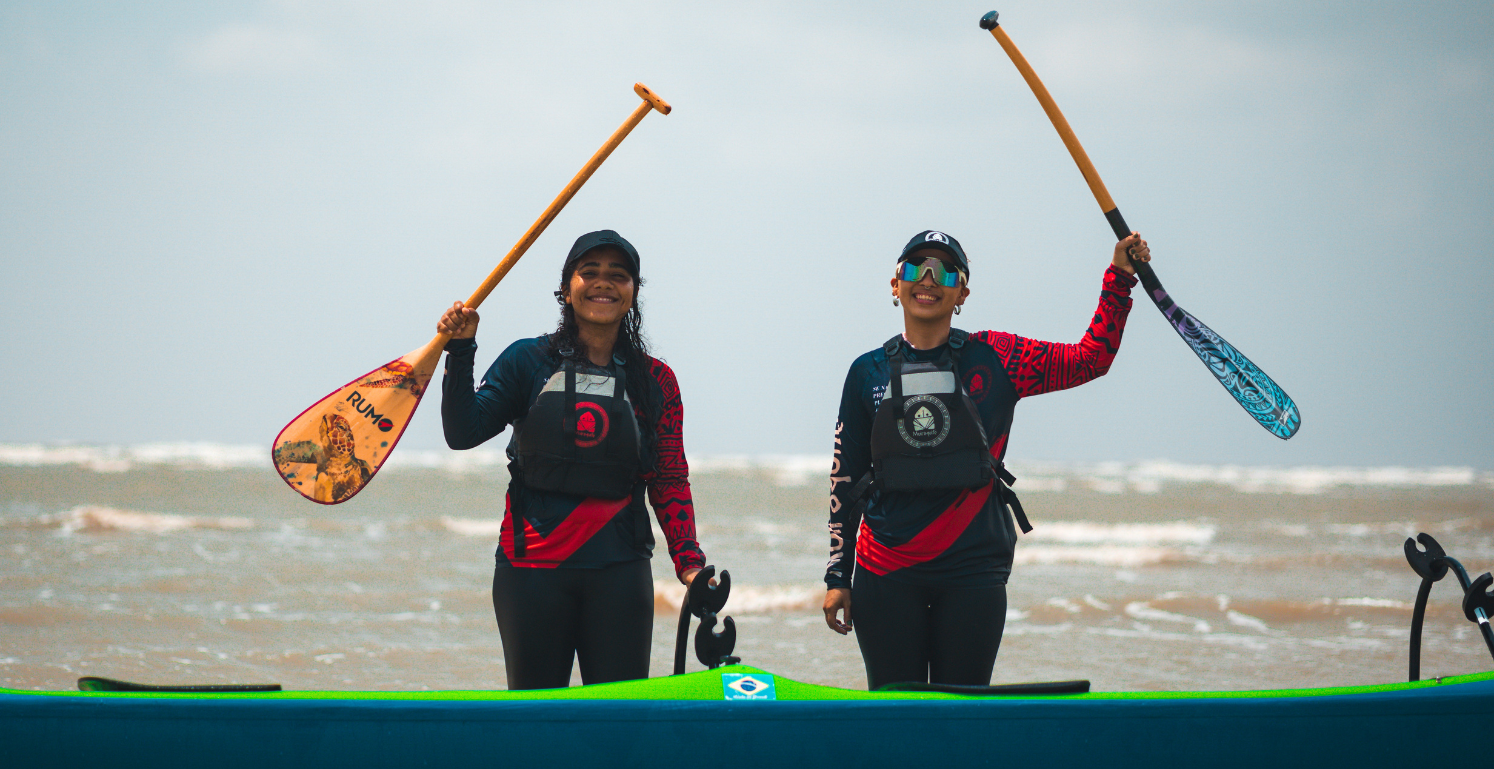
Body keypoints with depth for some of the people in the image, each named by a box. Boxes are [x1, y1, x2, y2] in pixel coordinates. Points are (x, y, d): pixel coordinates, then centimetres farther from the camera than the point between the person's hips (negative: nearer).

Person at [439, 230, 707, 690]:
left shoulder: (655, 380, 8)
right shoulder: (528, 362, 5)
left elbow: (670, 481, 8)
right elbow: (463, 432, -4)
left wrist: (689, 561, -4)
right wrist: (460, 353, -15)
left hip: (618, 570, 1)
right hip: (532, 568, -1)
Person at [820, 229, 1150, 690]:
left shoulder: (992, 359, 4)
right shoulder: (868, 372, 7)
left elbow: (1091, 358, 6)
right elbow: (845, 481, 10)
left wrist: (1119, 277, -2)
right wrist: (837, 577, 7)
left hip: (972, 570, 0)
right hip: (887, 576, 0)